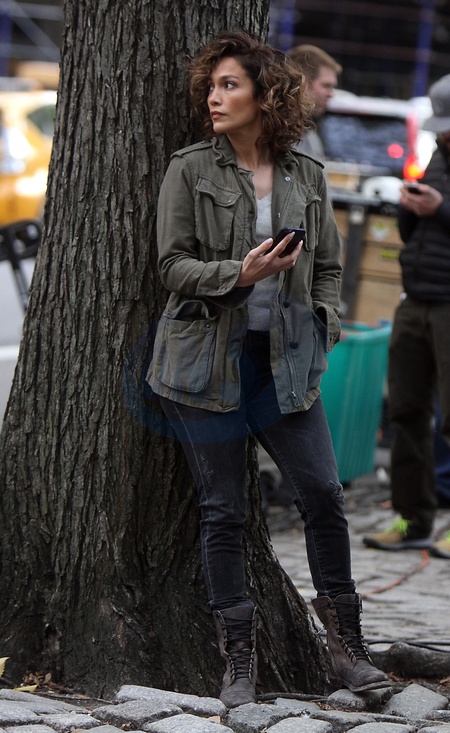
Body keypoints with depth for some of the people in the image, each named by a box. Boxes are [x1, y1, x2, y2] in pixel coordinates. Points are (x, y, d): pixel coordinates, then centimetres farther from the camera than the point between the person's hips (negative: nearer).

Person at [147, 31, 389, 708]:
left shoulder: (307, 176, 8)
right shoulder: (189, 171, 0)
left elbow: (329, 266, 15)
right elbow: (174, 265, -4)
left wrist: (323, 326, 1)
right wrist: (239, 274, -19)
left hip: (286, 359, 2)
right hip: (207, 359, -2)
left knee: (323, 494, -4)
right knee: (223, 511, 1)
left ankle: (346, 648, 11)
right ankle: (239, 663, 9)